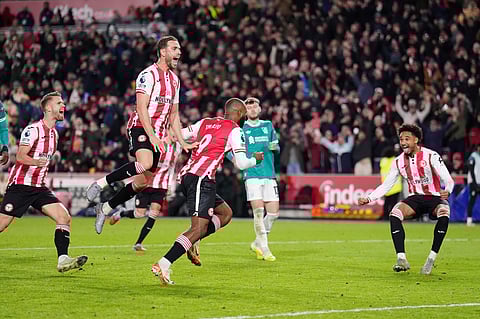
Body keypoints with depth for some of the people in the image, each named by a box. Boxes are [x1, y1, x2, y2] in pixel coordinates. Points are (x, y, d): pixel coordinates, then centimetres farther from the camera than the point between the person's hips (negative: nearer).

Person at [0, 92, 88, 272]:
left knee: (64, 218, -9)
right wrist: (36, 162, -38)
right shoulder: (33, 129, -12)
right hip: (20, 186, -7)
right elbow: (20, 156, -22)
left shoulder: (54, 133, 13)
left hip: (39, 188, 7)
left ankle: (63, 260, -13)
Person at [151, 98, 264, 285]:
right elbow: (241, 164, -2)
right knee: (199, 228, -13)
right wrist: (256, 159, 17)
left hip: (186, 176, 8)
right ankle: (163, 265, -25)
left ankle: (191, 243, 3)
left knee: (225, 214, 19)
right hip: (202, 178, -8)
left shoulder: (205, 122, 19)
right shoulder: (235, 130, 0)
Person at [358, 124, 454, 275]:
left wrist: (447, 191, -38)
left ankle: (431, 259, -29)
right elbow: (386, 185, 9)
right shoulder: (399, 161, 2)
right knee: (394, 213, -26)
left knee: (444, 214, -37)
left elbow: (448, 180, -15)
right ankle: (401, 259, -26)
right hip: (415, 199, 4)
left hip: (435, 198, -4)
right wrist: (368, 198, -4)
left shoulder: (431, 156, -12)